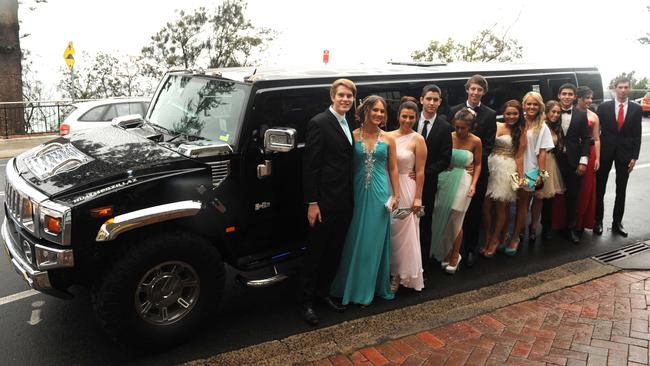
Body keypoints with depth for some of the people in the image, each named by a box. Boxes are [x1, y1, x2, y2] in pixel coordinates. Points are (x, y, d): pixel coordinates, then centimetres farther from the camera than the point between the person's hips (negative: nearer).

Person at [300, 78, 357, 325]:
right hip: (325, 200, -8)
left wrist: (352, 198, 12)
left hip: (345, 200, 8)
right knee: (315, 251, 3)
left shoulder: (349, 125, 12)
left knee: (334, 251, 16)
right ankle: (305, 300, 15)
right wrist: (312, 203, -18)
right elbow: (310, 166, -15)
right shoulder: (319, 123, -12)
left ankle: (323, 292, 31)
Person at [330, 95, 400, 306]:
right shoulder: (353, 136, 0)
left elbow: (393, 169, 6)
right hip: (358, 192, -1)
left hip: (380, 193, 1)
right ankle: (353, 286, 22)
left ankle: (368, 289, 20)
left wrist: (396, 195, 1)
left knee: (375, 240, 7)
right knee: (356, 240, 7)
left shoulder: (388, 139, 4)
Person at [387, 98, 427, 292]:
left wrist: (418, 198, -11)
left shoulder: (417, 139, -8)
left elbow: (420, 171, -9)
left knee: (404, 234, 4)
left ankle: (402, 276, 19)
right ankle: (392, 272, 28)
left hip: (406, 190, -4)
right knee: (389, 233, 12)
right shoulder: (389, 136, 3)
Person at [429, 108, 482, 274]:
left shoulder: (475, 141, -4)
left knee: (455, 221, 3)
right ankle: (445, 252, 28)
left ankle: (455, 255, 24)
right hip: (444, 180, 2)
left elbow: (477, 164, 4)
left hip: (462, 182, -2)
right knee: (442, 219, 6)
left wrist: (473, 184, -7)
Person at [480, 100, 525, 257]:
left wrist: (521, 176, -4)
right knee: (486, 205, -1)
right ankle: (487, 238, 16)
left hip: (507, 170, -2)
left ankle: (495, 240, 19)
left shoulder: (520, 132, 3)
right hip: (490, 166, 2)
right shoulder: (495, 126, 8)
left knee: (501, 206, 3)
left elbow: (519, 156, 1)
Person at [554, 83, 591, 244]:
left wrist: (583, 161, -6)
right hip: (555, 160, -1)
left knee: (573, 196, 6)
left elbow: (586, 139, 2)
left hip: (573, 161, 1)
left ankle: (571, 227, 18)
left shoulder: (581, 114, 3)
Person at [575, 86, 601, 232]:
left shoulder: (594, 116, 5)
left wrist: (597, 158, 0)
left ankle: (581, 222, 18)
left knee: (586, 188, 6)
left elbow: (596, 139, 5)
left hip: (588, 154, 2)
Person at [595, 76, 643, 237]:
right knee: (600, 188, 4)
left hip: (625, 153, 1)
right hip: (605, 151, -1)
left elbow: (637, 135, 2)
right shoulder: (604, 107, -1)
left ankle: (617, 222, 17)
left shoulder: (636, 109, 2)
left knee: (621, 190, 8)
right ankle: (598, 221, 15)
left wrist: (634, 157, -4)